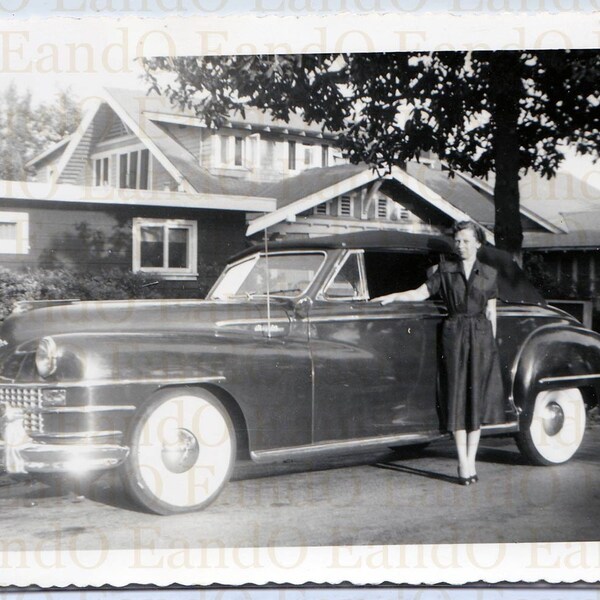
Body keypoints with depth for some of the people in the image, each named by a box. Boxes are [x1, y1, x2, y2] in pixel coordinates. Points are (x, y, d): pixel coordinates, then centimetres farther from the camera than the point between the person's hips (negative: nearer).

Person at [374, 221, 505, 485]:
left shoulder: (489, 274, 8)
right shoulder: (446, 270, 7)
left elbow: (491, 312, 10)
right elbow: (421, 293, 3)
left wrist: (491, 343, 7)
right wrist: (394, 296, -11)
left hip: (480, 336, 1)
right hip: (453, 335, -1)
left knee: (477, 397, 1)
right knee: (457, 396, -3)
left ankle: (471, 461, 9)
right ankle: (463, 463, -2)